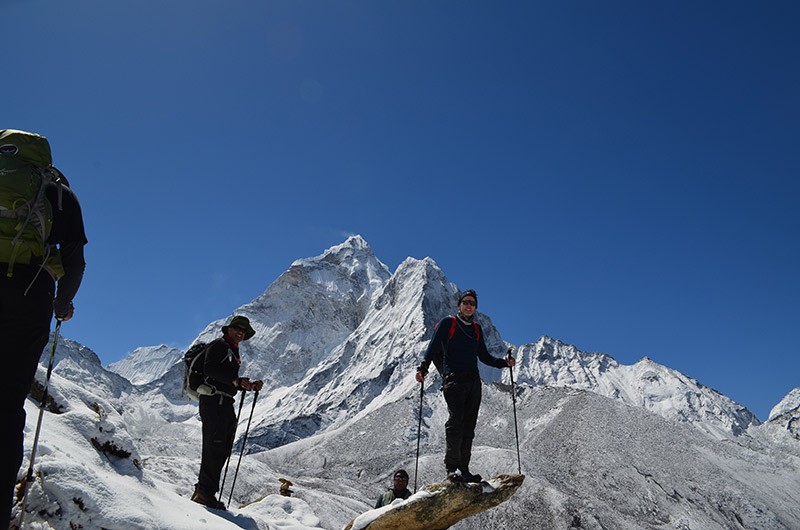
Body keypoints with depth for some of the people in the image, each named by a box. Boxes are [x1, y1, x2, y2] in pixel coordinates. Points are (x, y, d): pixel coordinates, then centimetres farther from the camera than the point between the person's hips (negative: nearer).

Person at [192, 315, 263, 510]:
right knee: (214, 448, -12)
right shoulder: (218, 345, -2)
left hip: (226, 404, 10)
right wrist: (236, 381, -27)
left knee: (223, 450, 8)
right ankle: (205, 491, -9)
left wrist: (251, 386, 10)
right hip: (214, 401, -10)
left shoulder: (234, 353, 25)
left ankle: (204, 492, 13)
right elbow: (209, 368, -19)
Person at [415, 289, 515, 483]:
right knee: (455, 421, -17)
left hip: (473, 380, 5)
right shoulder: (448, 323, 6)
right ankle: (452, 467, -19)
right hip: (454, 379, -5)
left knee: (469, 426, 2)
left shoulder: (477, 328, 20)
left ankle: (463, 469, 4)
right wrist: (423, 368, -17)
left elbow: (484, 356, 23)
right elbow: (433, 347, -2)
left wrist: (504, 362, 8)